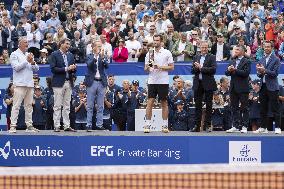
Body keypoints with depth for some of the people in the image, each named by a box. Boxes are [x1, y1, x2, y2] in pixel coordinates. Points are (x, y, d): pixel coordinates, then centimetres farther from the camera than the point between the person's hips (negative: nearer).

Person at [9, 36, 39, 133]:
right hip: (19, 84, -6)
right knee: (16, 105, -10)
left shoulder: (29, 55, 19)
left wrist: (33, 63, -5)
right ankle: (13, 126, -12)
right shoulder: (15, 55, 1)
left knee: (29, 106, 6)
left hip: (30, 84, 6)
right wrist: (27, 61, -12)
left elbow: (36, 69, 15)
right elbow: (16, 67, -12)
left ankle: (29, 126, 9)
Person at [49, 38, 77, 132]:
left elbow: (73, 69, 19)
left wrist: (73, 69, -5)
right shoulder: (54, 55, -3)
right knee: (57, 106, -4)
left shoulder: (70, 55, 16)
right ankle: (56, 126, -2)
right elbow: (53, 69, -12)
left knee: (67, 106, 6)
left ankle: (67, 126, 7)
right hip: (59, 83, -6)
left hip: (69, 82, 6)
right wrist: (66, 69, -17)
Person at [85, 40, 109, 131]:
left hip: (101, 82, 2)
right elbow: (89, 65, -16)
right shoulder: (90, 56, 2)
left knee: (100, 106, 5)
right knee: (90, 106, 0)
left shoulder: (104, 56, 7)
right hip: (92, 82, -2)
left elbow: (107, 66, -9)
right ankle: (89, 125, 2)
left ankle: (99, 125, 9)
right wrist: (96, 56, -27)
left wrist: (102, 57, -24)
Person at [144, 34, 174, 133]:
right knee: (150, 102, -5)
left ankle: (165, 125, 9)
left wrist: (160, 67, -14)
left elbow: (171, 67, -1)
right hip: (152, 81, 2)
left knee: (164, 103, 3)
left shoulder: (167, 53, 2)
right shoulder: (149, 54, 9)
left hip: (163, 82, -2)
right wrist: (148, 67, -11)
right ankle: (147, 125, -4)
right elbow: (145, 68, 12)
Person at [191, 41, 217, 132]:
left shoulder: (212, 57, 1)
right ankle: (197, 126, 9)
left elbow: (213, 69, -13)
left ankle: (207, 125, 4)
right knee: (198, 105, 6)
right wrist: (197, 68, -13)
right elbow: (193, 70, 9)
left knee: (208, 106, 0)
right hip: (198, 84, 4)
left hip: (208, 84, -4)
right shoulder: (196, 58, 14)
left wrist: (201, 68, -13)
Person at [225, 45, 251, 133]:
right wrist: (229, 70, -10)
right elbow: (227, 73, 12)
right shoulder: (233, 62, 17)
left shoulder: (246, 62, -3)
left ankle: (244, 126, -1)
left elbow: (246, 73, -16)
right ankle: (235, 126, 11)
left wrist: (235, 70, -18)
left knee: (244, 108, -2)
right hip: (233, 88, 7)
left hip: (243, 88, -7)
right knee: (234, 108, 7)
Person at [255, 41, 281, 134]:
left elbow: (275, 73, -12)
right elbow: (260, 75, 13)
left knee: (275, 108, -5)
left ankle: (277, 128, -3)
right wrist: (259, 72, -9)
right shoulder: (261, 60, 15)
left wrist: (264, 70, -21)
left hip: (272, 87, -6)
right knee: (263, 109, 8)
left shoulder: (276, 60, -3)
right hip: (263, 86, 6)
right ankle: (263, 128, 14)